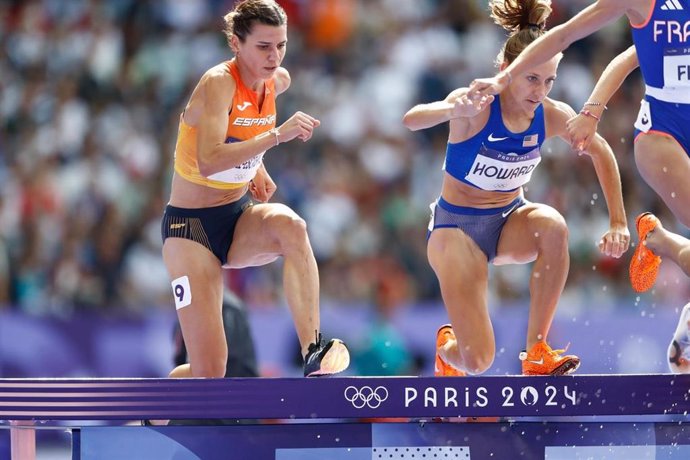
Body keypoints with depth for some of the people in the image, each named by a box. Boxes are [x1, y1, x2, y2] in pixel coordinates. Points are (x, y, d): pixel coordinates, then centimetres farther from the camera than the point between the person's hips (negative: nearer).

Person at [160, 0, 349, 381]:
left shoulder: (278, 81, 1)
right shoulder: (218, 83, -19)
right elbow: (208, 162, -35)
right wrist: (278, 135, -40)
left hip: (241, 219, 5)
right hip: (191, 225, -5)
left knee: (289, 225, -34)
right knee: (209, 371, -12)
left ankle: (314, 356, -37)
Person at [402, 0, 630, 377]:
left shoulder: (552, 116, -10)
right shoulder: (477, 106, -23)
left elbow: (601, 153, 8)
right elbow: (411, 120, -41)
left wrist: (618, 223, 1)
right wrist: (454, 110, -63)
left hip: (510, 221, 4)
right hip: (458, 226, -4)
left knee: (552, 225, -34)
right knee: (478, 361, -15)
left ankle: (537, 352, -21)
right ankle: (447, 346, 25)